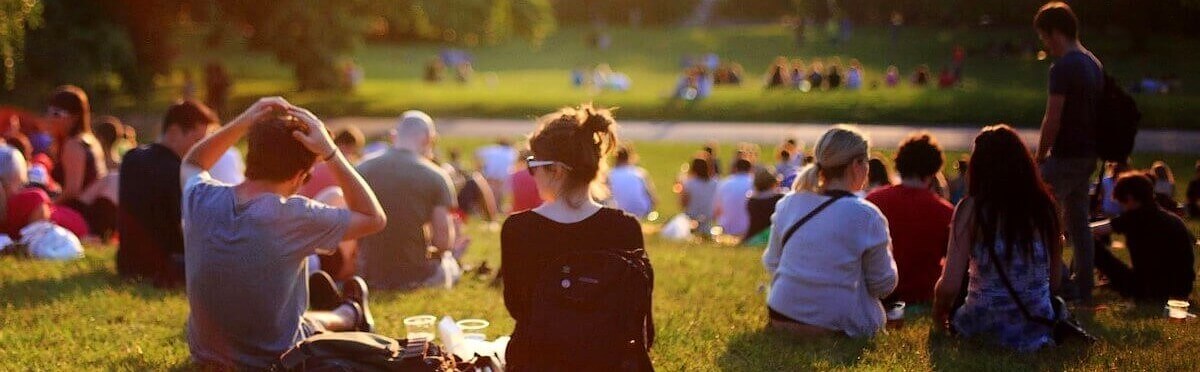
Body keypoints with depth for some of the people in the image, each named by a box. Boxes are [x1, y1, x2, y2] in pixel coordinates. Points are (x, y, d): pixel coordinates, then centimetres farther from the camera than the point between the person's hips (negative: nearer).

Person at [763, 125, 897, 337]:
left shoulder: (787, 204, 0)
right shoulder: (866, 216, -14)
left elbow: (771, 264, 9)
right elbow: (883, 286, -5)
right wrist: (886, 254, 16)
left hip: (781, 319, 6)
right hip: (838, 326, -6)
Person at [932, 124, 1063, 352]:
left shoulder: (971, 209, -10)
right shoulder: (1044, 205, 0)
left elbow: (949, 286, -13)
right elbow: (1054, 282, 6)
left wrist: (938, 316, 8)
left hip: (986, 326, -3)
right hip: (1038, 331, 3)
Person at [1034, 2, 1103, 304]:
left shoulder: (1063, 68, -17)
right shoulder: (1094, 64, 12)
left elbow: (1052, 120, -18)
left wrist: (1040, 155, -7)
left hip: (1065, 156, -9)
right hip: (1087, 155, 9)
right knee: (1078, 224, 13)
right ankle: (1084, 291, 16)